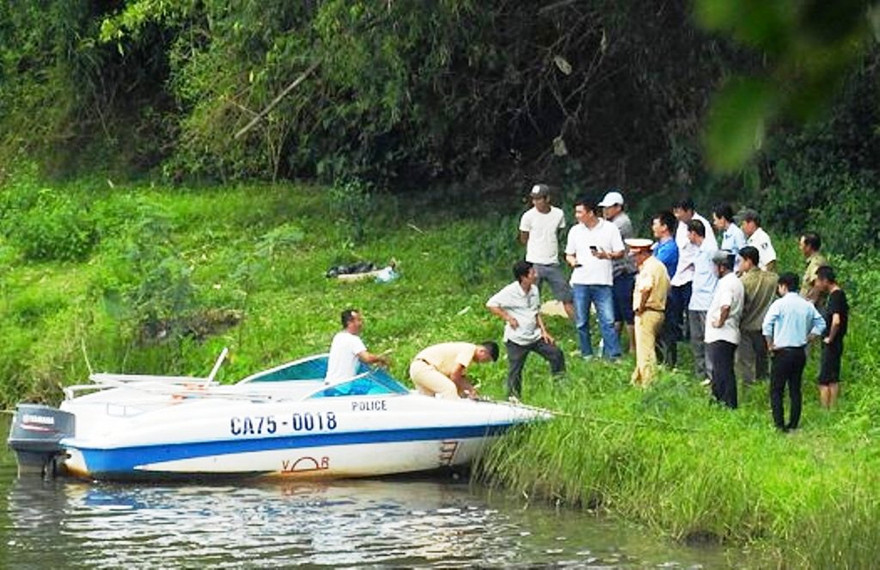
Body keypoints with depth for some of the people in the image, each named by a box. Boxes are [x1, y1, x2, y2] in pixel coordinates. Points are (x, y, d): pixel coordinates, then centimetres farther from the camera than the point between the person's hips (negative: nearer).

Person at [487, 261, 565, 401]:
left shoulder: (534, 290, 6)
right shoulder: (510, 292, -15)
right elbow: (491, 304, -14)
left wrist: (543, 331, 7)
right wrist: (508, 318, -14)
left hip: (535, 336, 6)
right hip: (517, 340, -6)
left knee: (557, 355, 2)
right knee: (515, 370, -2)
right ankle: (513, 397, 10)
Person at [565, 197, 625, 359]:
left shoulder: (610, 228, 1)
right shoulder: (575, 231, 11)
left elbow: (620, 253, 3)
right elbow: (569, 254, 18)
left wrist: (607, 255, -17)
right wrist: (572, 261, -5)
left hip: (602, 283, -3)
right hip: (580, 282, 3)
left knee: (608, 320, -8)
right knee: (581, 322, 6)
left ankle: (614, 355, -6)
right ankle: (587, 355, 17)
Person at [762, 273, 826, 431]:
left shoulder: (780, 304, -10)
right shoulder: (807, 305, 6)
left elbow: (767, 325, -20)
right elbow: (820, 324, 12)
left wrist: (770, 345, -9)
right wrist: (807, 339, 15)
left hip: (783, 352, -5)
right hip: (801, 352, 5)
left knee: (776, 390, 0)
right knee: (795, 390, 12)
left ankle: (779, 425, -8)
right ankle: (793, 425, 12)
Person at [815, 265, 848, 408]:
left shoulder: (835, 296, -21)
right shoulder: (840, 294, 9)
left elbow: (836, 321, -34)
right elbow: (845, 314, 25)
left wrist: (830, 338, -19)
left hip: (831, 344, -10)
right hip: (837, 343, 10)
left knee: (824, 381, -5)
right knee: (833, 379, 14)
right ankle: (832, 408, 20)